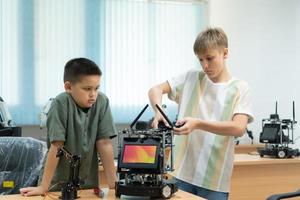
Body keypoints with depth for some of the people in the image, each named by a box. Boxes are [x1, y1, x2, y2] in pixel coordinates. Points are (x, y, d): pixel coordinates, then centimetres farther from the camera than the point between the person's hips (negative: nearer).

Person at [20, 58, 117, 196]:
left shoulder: (102, 102, -10)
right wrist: (43, 187, -19)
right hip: (58, 183, -3)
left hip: (88, 183, 3)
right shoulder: (61, 104, -19)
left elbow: (104, 144, -8)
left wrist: (113, 183, -10)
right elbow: (56, 147, -20)